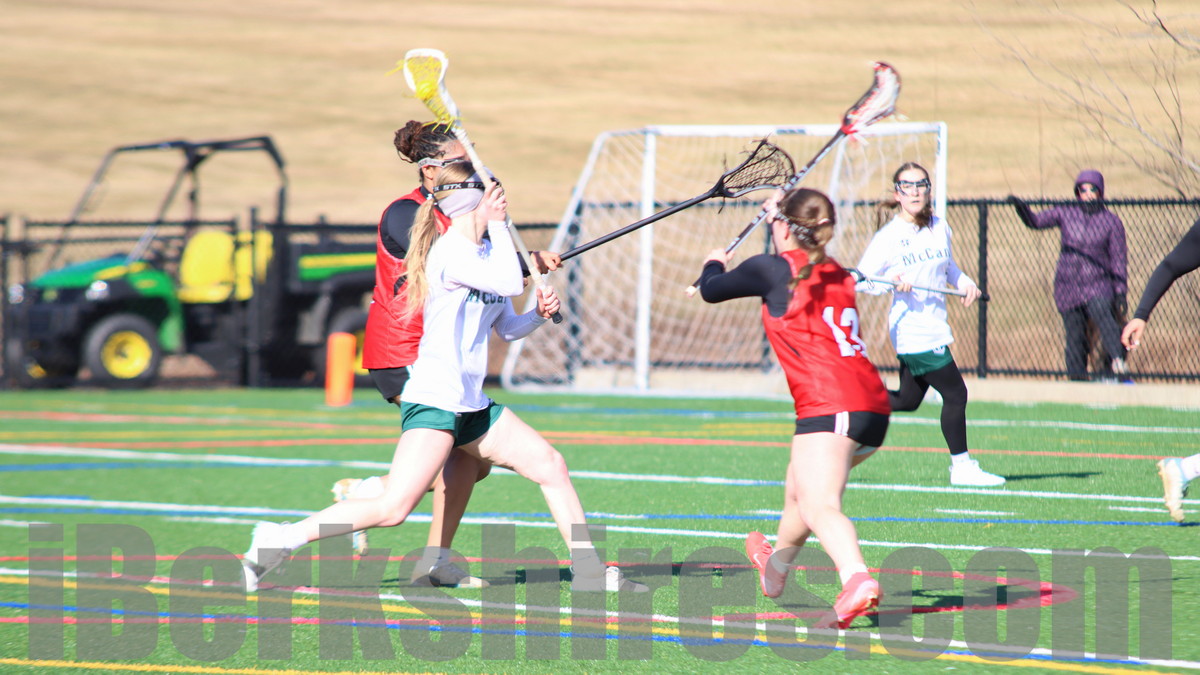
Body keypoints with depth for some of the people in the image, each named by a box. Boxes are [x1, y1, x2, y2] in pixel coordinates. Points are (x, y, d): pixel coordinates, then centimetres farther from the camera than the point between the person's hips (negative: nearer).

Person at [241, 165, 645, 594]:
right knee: (392, 508, -19)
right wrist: (499, 225, -14)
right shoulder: (449, 252, -14)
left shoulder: (484, 251, 14)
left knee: (551, 465, 7)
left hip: (472, 406, 9)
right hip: (432, 400, -9)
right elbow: (509, 284, -25)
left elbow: (507, 327, 21)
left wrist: (539, 314, 2)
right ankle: (280, 539, -11)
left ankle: (588, 570, 16)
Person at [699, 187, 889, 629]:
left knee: (819, 508, -22)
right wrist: (781, 213, 56)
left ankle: (857, 580, -48)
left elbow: (711, 291, 14)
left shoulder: (774, 269, -1)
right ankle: (776, 567, 54)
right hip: (874, 404, 8)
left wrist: (714, 265, 37)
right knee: (798, 491, 31)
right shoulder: (838, 276, 20)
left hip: (829, 406, -8)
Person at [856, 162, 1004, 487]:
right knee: (955, 394, -6)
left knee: (907, 400, 15)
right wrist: (892, 283, -26)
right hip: (913, 330, -7)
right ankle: (961, 466, 5)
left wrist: (965, 282, 4)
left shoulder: (940, 228, 7)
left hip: (935, 325, 7)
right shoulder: (888, 237, -10)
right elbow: (861, 280, -8)